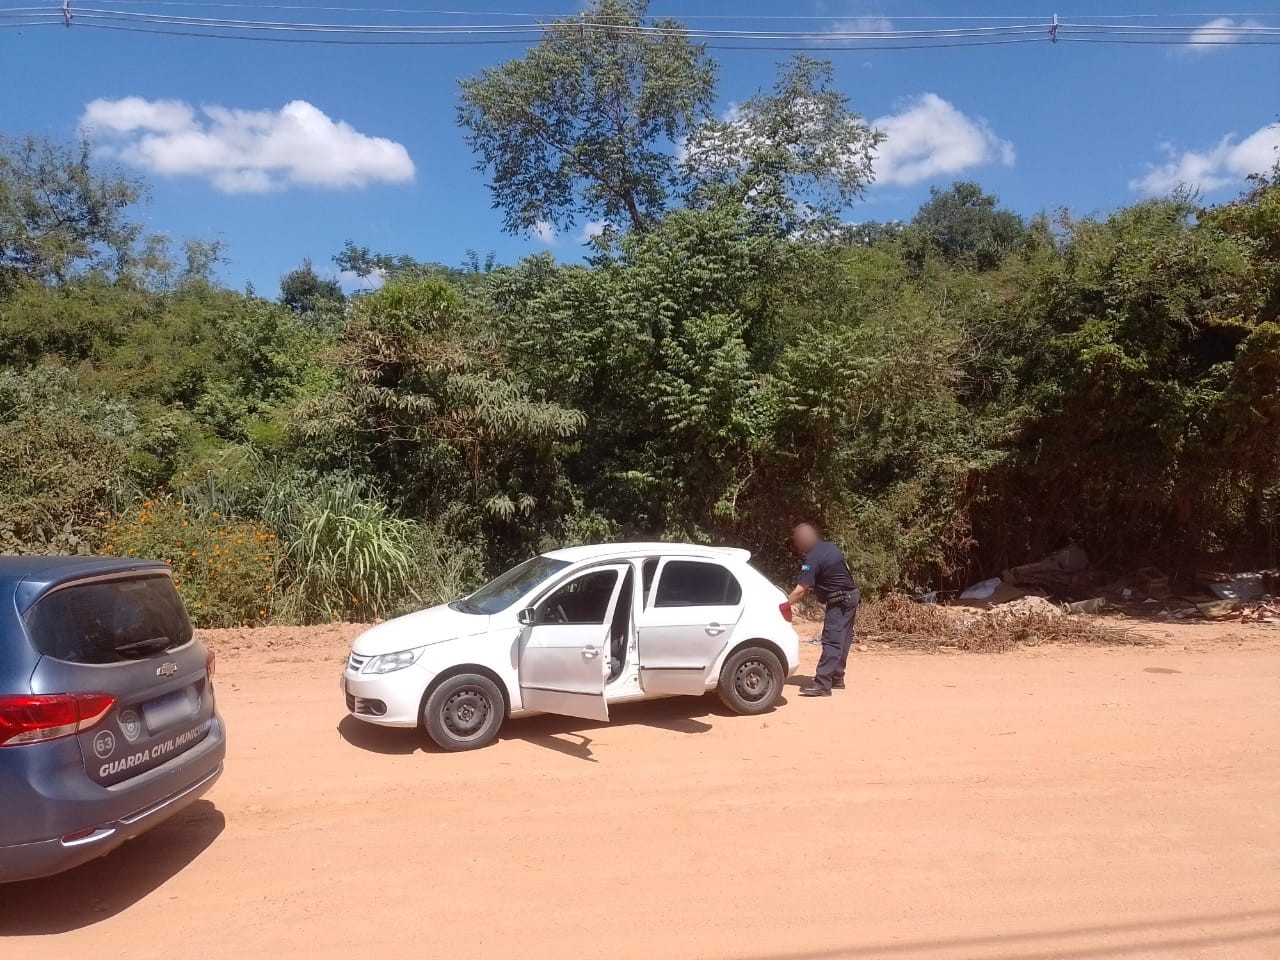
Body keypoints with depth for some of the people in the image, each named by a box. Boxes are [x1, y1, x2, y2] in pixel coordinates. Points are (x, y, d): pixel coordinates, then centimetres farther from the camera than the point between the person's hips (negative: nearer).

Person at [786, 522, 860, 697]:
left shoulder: (812, 559, -19)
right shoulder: (830, 546, 8)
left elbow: (800, 590, -23)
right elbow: (846, 571, 17)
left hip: (840, 602, -10)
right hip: (851, 597, 10)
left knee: (832, 642, -12)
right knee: (842, 640, 14)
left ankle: (822, 684, -16)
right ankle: (837, 678, 22)